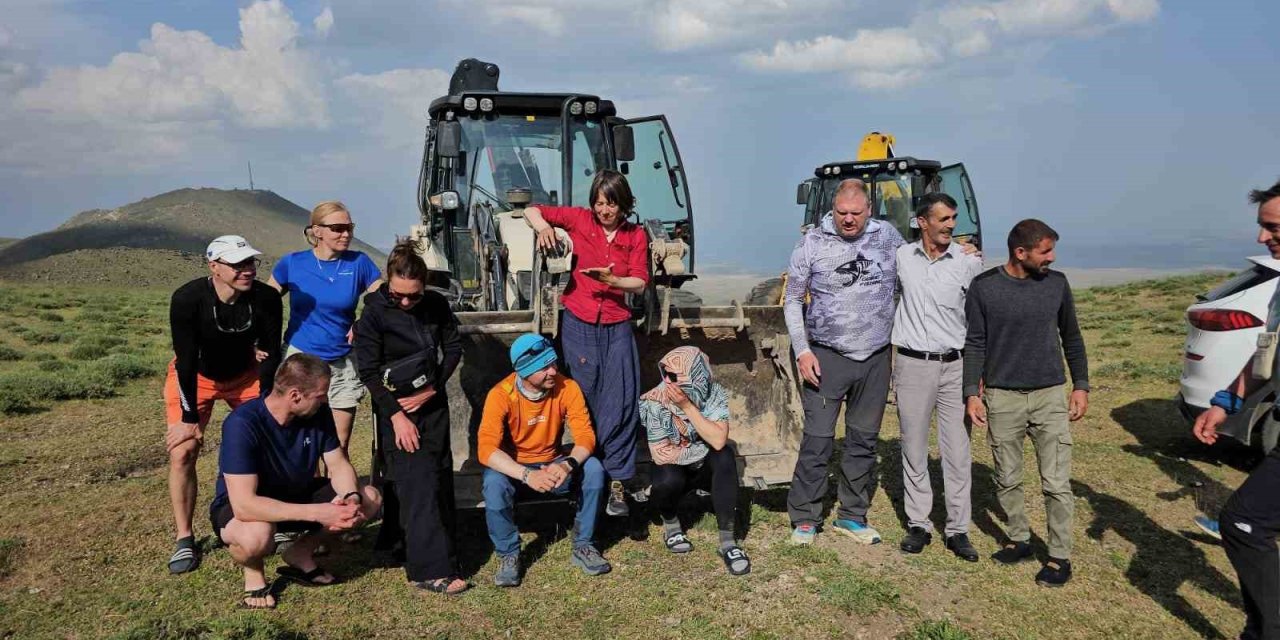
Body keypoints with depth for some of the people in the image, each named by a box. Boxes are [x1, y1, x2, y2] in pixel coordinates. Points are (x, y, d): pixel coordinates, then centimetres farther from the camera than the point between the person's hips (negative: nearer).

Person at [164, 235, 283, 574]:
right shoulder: (187, 299, -30)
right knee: (182, 453, -11)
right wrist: (190, 418, -21)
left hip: (245, 374, 2)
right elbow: (186, 361, -25)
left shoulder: (266, 298, -25)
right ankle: (184, 540, 4)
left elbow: (272, 356, -15)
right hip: (194, 378, -2)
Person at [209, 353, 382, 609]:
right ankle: (253, 572, -4)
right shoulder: (242, 423, -32)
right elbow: (244, 505, -38)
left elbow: (339, 466, -6)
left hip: (296, 495, 6)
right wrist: (316, 512, -41)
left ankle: (301, 553, 7)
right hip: (239, 507, -6)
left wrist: (352, 498, -28)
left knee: (370, 499, -10)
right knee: (257, 536, -41)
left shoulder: (318, 413, -14)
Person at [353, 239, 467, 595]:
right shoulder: (374, 314, -12)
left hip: (433, 402, 5)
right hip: (396, 407, -5)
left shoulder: (437, 304, -2)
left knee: (440, 475, 8)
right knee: (417, 483, -12)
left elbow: (454, 348, 7)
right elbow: (368, 371, -11)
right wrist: (396, 416, -16)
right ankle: (431, 570, -13)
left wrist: (432, 389, -4)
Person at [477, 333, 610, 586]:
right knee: (494, 483, -34)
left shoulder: (567, 388, -15)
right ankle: (508, 556, -12)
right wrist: (527, 475, -44)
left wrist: (568, 464, -40)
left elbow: (585, 435, -18)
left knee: (593, 468, -24)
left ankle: (583, 546, -8)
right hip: (515, 469, -2)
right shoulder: (501, 395, -22)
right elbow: (486, 448, -31)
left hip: (553, 465, 2)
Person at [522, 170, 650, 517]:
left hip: (617, 326, 1)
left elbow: (640, 283, -4)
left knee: (622, 404, -2)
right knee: (586, 404, 6)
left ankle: (619, 479, 8)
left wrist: (612, 280, -22)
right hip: (579, 324, -1)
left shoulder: (636, 235, 1)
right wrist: (543, 226, -18)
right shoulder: (580, 219, -1)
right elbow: (532, 211, 4)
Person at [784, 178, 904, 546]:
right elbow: (793, 299, 0)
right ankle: (804, 519, 12)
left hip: (875, 360, 3)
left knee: (864, 440, 12)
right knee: (817, 440, -2)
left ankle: (852, 516, 26)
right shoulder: (813, 243, -5)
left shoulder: (888, 237, 2)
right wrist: (802, 351, -6)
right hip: (827, 357, -3)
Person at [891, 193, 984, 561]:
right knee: (914, 450, 8)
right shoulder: (901, 257, 2)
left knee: (958, 452, 3)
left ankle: (957, 530, 14)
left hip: (955, 366, 0)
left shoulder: (969, 262, -1)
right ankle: (918, 525, 20)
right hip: (912, 365, 1)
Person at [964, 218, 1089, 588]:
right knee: (1007, 479, 10)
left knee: (1056, 483, 0)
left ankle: (1060, 556, 12)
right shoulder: (984, 287, -4)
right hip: (1002, 398, 0)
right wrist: (972, 393, -6)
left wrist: (1081, 385, 9)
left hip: (1050, 396, 1)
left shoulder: (1056, 284, 2)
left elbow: (1071, 337, 12)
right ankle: (1018, 540, 28)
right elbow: (975, 344, 0)